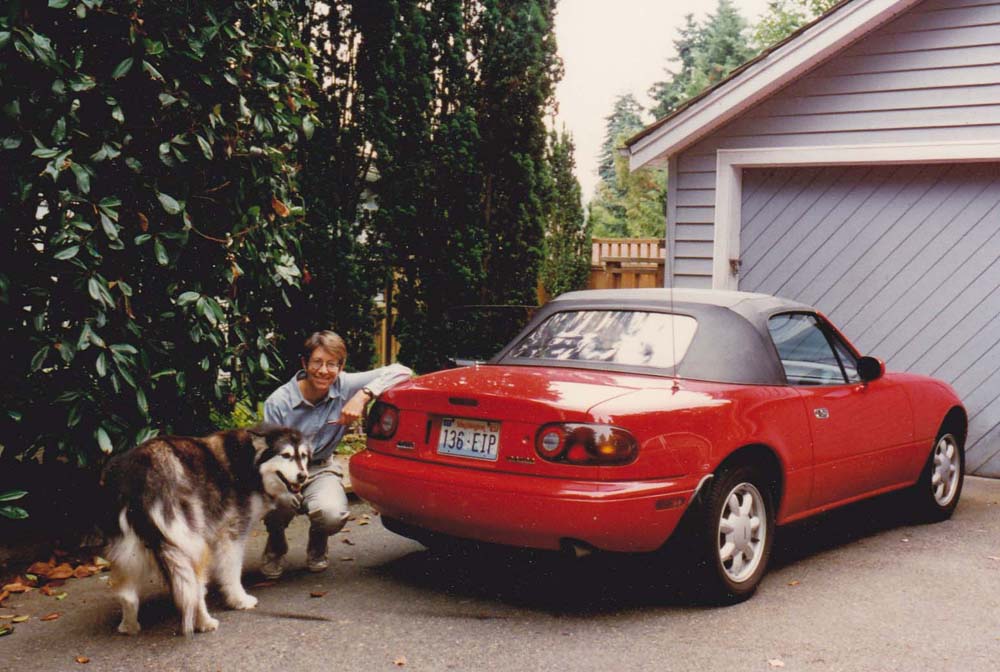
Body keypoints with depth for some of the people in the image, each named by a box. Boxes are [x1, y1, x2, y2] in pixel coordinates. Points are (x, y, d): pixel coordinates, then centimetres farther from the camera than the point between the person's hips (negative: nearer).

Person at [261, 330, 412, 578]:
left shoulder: (345, 387, -11)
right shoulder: (278, 403, -16)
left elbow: (401, 372, -15)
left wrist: (363, 395, -28)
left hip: (321, 470, 1)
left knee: (332, 514, -32)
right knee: (282, 500, -37)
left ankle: (317, 546, 10)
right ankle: (275, 545, 2)